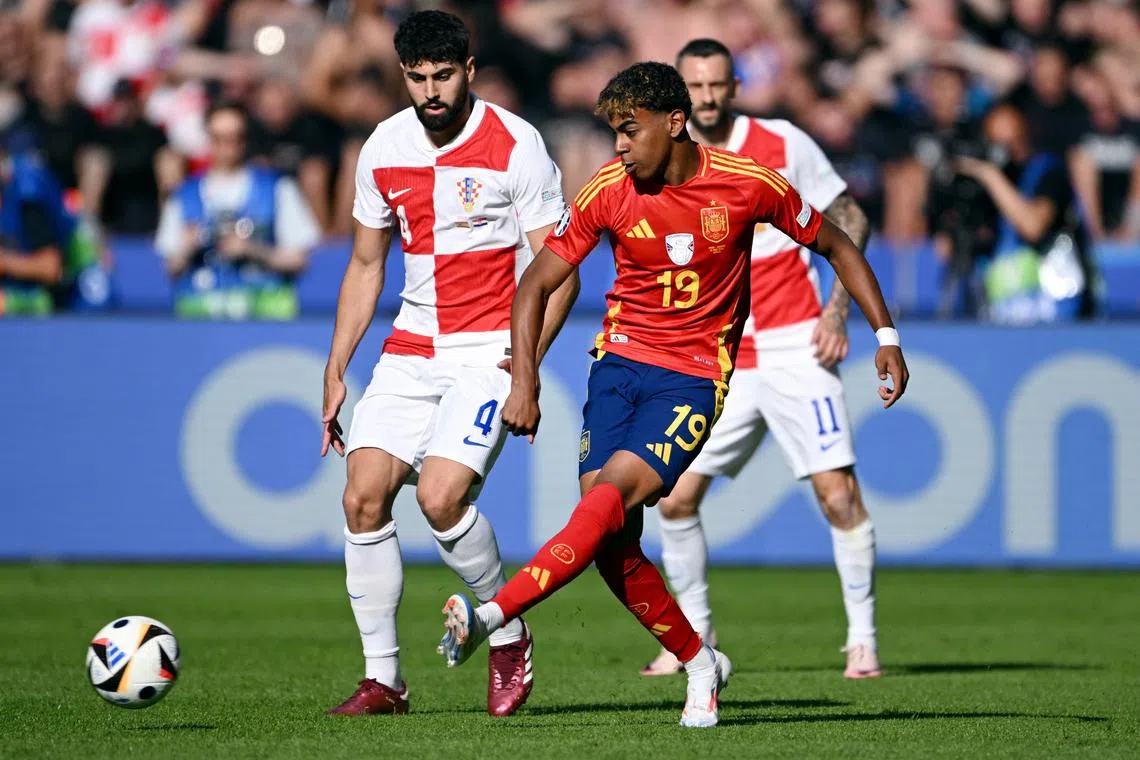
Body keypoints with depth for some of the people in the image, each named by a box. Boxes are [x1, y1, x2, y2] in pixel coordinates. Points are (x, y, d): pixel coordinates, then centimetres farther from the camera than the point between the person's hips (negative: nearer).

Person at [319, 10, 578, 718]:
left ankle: (508, 631, 3)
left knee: (440, 495, -22)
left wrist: (526, 362, -21)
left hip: (490, 348, -5)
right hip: (411, 349, 5)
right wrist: (336, 372, 12)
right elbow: (366, 265, 16)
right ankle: (383, 678, 2)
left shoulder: (516, 146, -11)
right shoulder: (384, 150, 5)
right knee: (364, 496, -8)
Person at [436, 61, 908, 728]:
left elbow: (834, 245, 6)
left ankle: (490, 616, -30)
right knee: (612, 544, -8)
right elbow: (537, 283, 2)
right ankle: (700, 661, 11)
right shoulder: (608, 191, -5)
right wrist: (524, 382, -9)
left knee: (610, 495, -24)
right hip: (621, 359, 3)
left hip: (695, 376, -3)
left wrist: (886, 334, 3)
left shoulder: (748, 184, -9)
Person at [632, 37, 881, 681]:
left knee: (839, 493, -11)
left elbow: (851, 219, 3)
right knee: (675, 499, -2)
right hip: (718, 362, 3)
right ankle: (694, 635, 15)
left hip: (795, 349, -3)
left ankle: (863, 639, 2)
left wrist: (838, 309, -6)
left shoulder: (784, 144, -4)